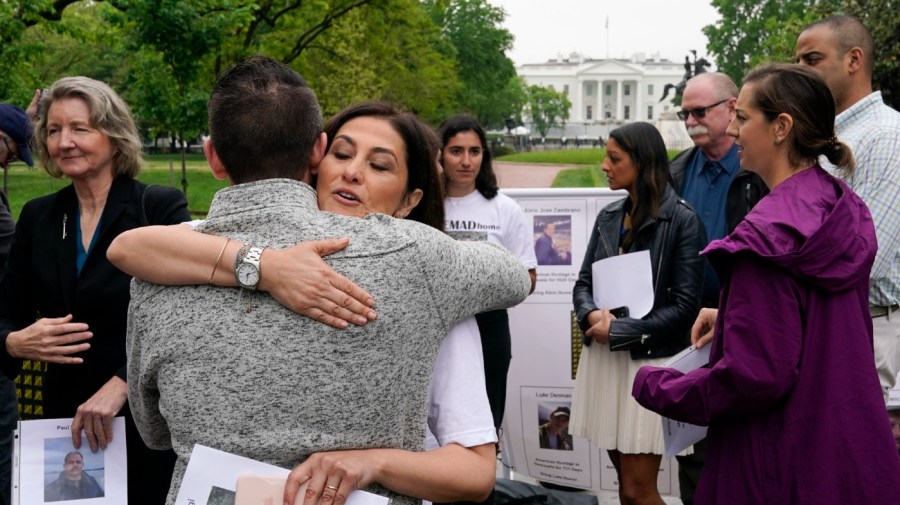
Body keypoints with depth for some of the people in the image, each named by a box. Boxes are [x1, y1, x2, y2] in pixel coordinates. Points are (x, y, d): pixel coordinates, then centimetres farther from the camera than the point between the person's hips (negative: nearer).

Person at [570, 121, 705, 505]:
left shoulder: (682, 220, -11)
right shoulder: (608, 216, 9)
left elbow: (684, 306, -14)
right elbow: (583, 283, 11)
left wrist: (618, 330, -16)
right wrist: (592, 315, -11)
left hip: (649, 360, -6)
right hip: (603, 358, 6)